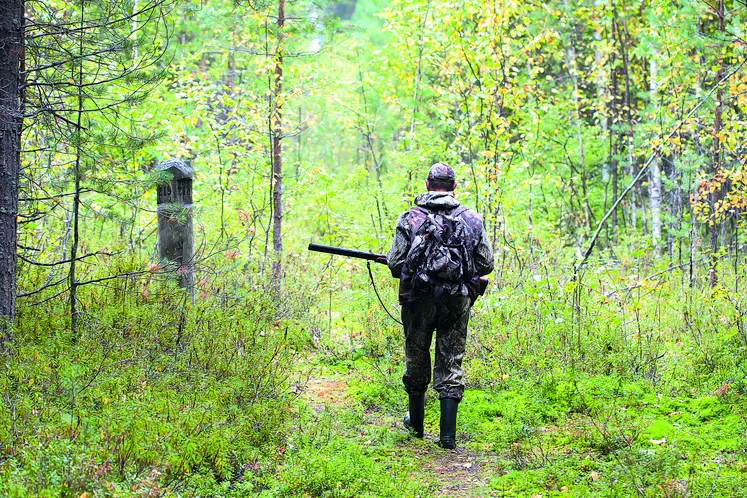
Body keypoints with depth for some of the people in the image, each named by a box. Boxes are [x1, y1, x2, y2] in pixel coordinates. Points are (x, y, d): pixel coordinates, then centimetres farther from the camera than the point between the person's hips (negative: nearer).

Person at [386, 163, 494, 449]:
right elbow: (486, 264, 3)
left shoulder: (410, 218, -4)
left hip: (419, 299, -1)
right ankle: (448, 434, -3)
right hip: (457, 302, 1)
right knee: (450, 364, 4)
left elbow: (395, 264, -7)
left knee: (417, 361, 16)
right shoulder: (471, 220, 1)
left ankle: (416, 423, 29)